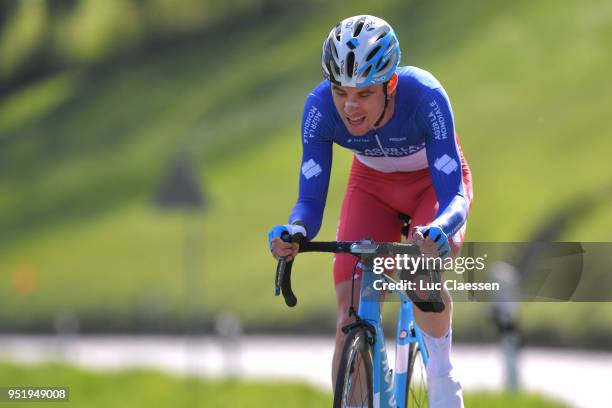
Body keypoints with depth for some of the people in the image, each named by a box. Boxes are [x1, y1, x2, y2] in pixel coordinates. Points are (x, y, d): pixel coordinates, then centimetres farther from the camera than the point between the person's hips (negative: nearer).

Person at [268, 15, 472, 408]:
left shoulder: (424, 97, -37)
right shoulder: (320, 107, -30)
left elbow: (453, 196, -39)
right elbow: (310, 200, -28)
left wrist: (437, 231, -61)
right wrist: (294, 231, -52)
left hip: (433, 182, -3)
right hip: (373, 186, 3)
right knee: (351, 317, -13)